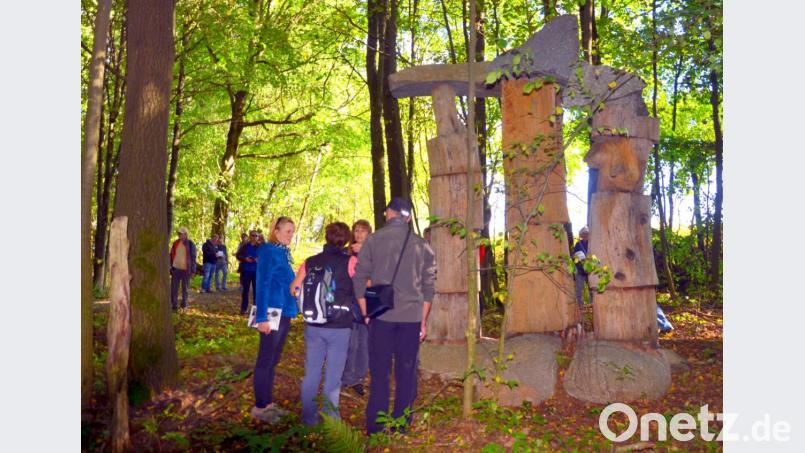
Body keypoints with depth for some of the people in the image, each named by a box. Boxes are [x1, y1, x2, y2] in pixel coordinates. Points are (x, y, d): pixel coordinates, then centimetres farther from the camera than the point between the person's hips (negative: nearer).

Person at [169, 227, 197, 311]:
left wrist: (193, 270, -8)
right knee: (173, 288, 0)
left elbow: (193, 257, -4)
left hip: (186, 269, -3)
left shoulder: (190, 244, -3)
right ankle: (174, 305, 7)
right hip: (176, 268, 3)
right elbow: (171, 255, 13)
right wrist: (170, 267, 9)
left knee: (184, 288, 7)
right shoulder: (175, 243, 7)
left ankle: (184, 305, 18)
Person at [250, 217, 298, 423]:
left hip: (284, 313, 9)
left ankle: (269, 402, 24)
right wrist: (262, 317, -21)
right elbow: (262, 284, -17)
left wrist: (291, 309, 12)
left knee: (273, 360, 15)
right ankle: (260, 406, 11)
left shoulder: (283, 252, 12)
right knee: (265, 360, 1)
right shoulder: (268, 251, -13)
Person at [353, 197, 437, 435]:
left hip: (381, 315, -2)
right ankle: (401, 424, 14)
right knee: (406, 372, 8)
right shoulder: (421, 245, 6)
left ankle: (376, 427, 8)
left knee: (379, 372, 5)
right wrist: (423, 322, 14)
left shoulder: (374, 240, -1)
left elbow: (359, 279, -1)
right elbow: (428, 285, 8)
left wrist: (365, 313, 8)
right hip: (412, 317, 2)